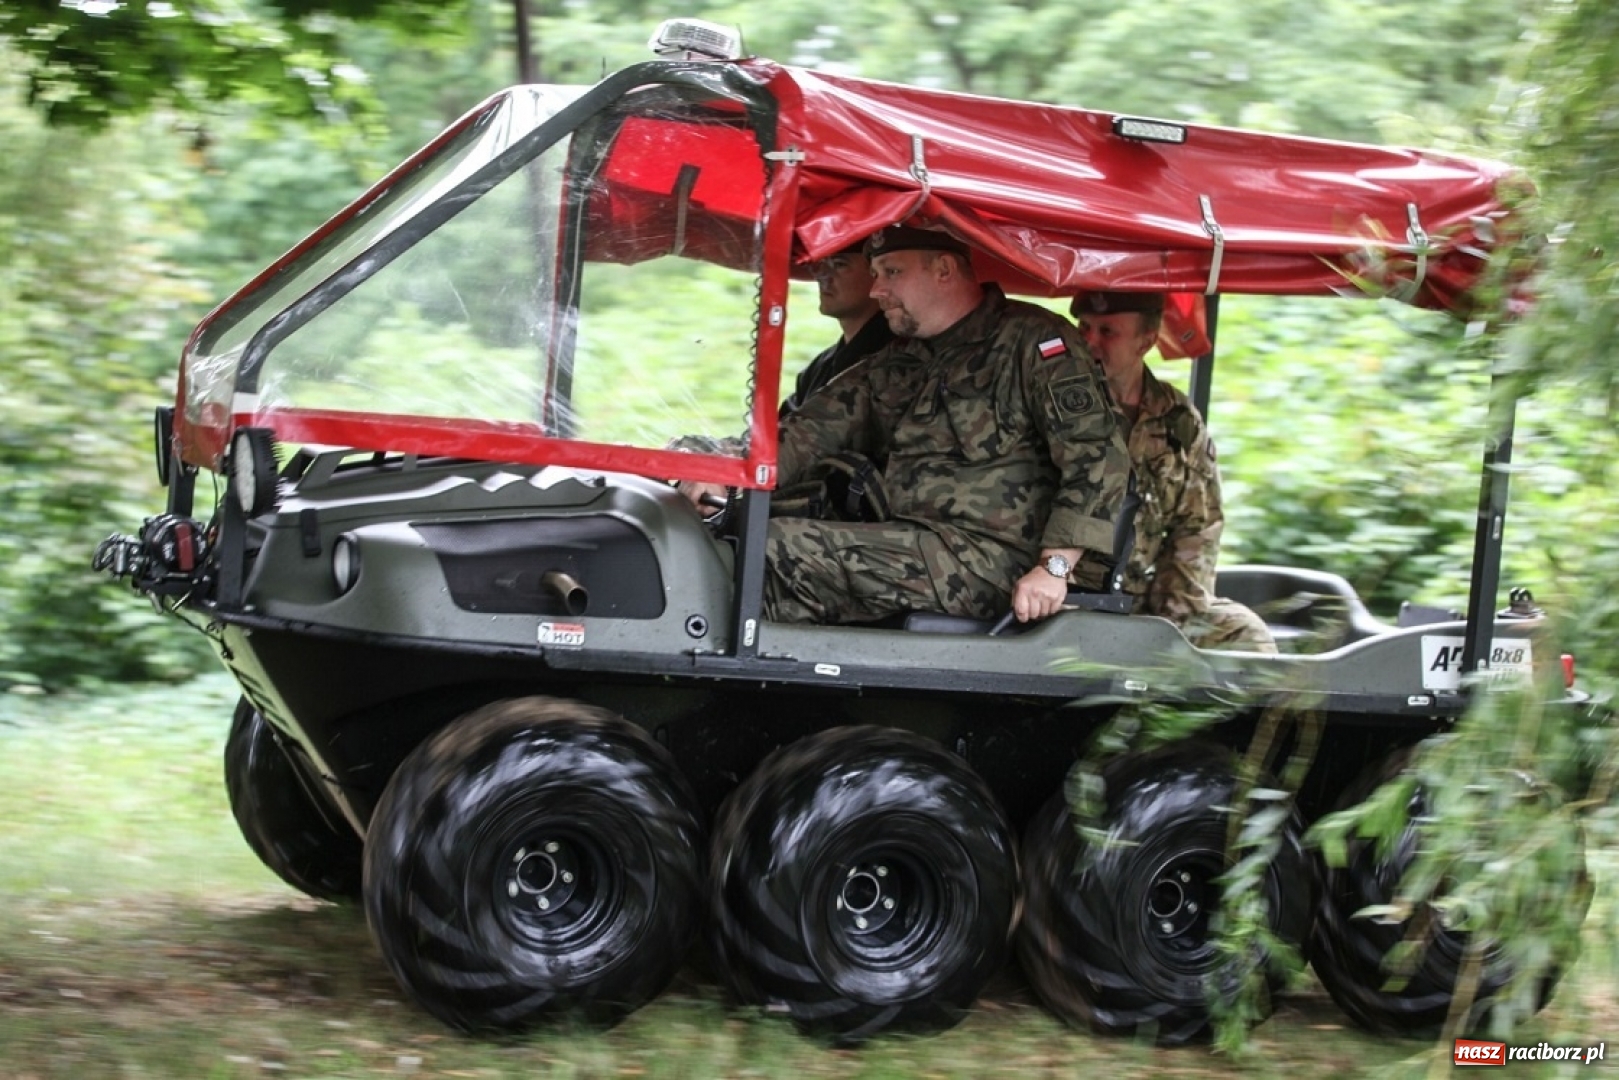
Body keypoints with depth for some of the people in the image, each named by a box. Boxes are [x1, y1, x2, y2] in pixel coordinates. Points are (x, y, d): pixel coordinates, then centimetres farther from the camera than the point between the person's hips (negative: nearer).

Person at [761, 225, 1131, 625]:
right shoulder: (891, 368, 23)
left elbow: (1098, 452, -12)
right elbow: (809, 433, 15)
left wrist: (1055, 566, -21)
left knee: (776, 547, -21)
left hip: (992, 560, -8)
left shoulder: (1030, 339, -2)